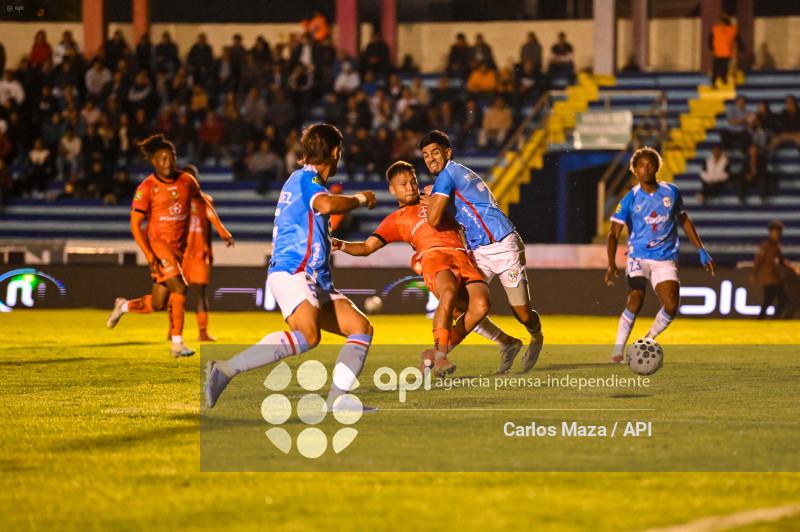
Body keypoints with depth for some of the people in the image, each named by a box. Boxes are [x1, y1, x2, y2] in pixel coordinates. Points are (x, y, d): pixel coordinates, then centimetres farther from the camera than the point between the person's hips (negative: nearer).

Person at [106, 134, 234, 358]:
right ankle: (177, 343, -14)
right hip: (158, 243, -6)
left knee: (158, 304, 3)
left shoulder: (186, 181, 4)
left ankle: (124, 306, 30)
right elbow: (135, 224, -10)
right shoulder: (147, 188, -10)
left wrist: (222, 230, 15)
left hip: (179, 246, 6)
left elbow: (204, 203, 20)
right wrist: (149, 256, -18)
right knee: (180, 288, -22)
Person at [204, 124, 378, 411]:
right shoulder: (305, 178, -4)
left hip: (316, 282, 11)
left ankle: (337, 398, -9)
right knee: (307, 335, -33)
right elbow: (327, 205, -25)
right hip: (291, 272, -11)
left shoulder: (303, 179, 26)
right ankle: (225, 369, -33)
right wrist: (360, 199, -10)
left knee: (362, 327, 0)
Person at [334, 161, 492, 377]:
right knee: (449, 293, -40)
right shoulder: (395, 220, 25)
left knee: (481, 305, -25)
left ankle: (434, 355, -13)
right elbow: (366, 247, 16)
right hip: (433, 254, -4)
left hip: (461, 255, 4)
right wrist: (341, 245, -1)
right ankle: (440, 353, -33)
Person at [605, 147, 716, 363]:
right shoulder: (630, 199, -6)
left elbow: (683, 220, 18)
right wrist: (611, 263, -25)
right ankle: (618, 351, -11)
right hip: (638, 257, -2)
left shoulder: (671, 192, 3)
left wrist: (702, 251, 16)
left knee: (671, 306, -16)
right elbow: (613, 233, -9)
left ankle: (648, 340, 10)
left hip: (666, 259, 2)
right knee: (635, 301, -23)